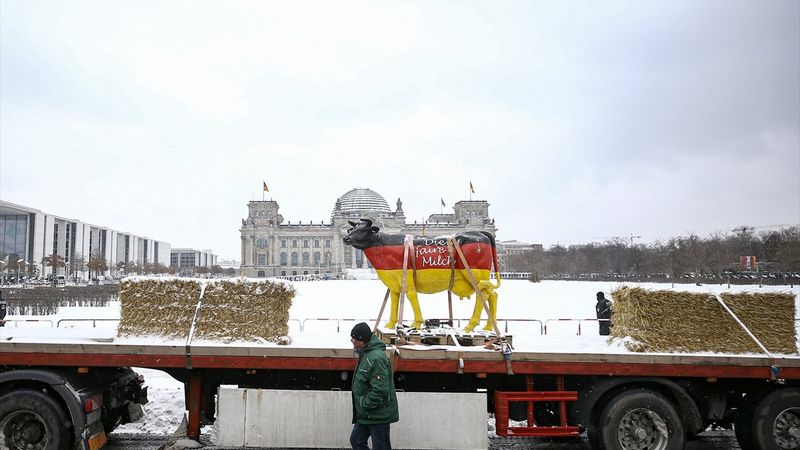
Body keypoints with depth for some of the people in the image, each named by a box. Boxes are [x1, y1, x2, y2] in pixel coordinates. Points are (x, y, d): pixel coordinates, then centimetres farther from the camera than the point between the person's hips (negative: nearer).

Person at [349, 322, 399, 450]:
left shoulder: (376, 358, -26)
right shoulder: (366, 354, 7)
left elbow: (380, 390, -30)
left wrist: (364, 405, -19)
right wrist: (362, 406, 14)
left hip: (378, 414, -10)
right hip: (367, 414, 10)